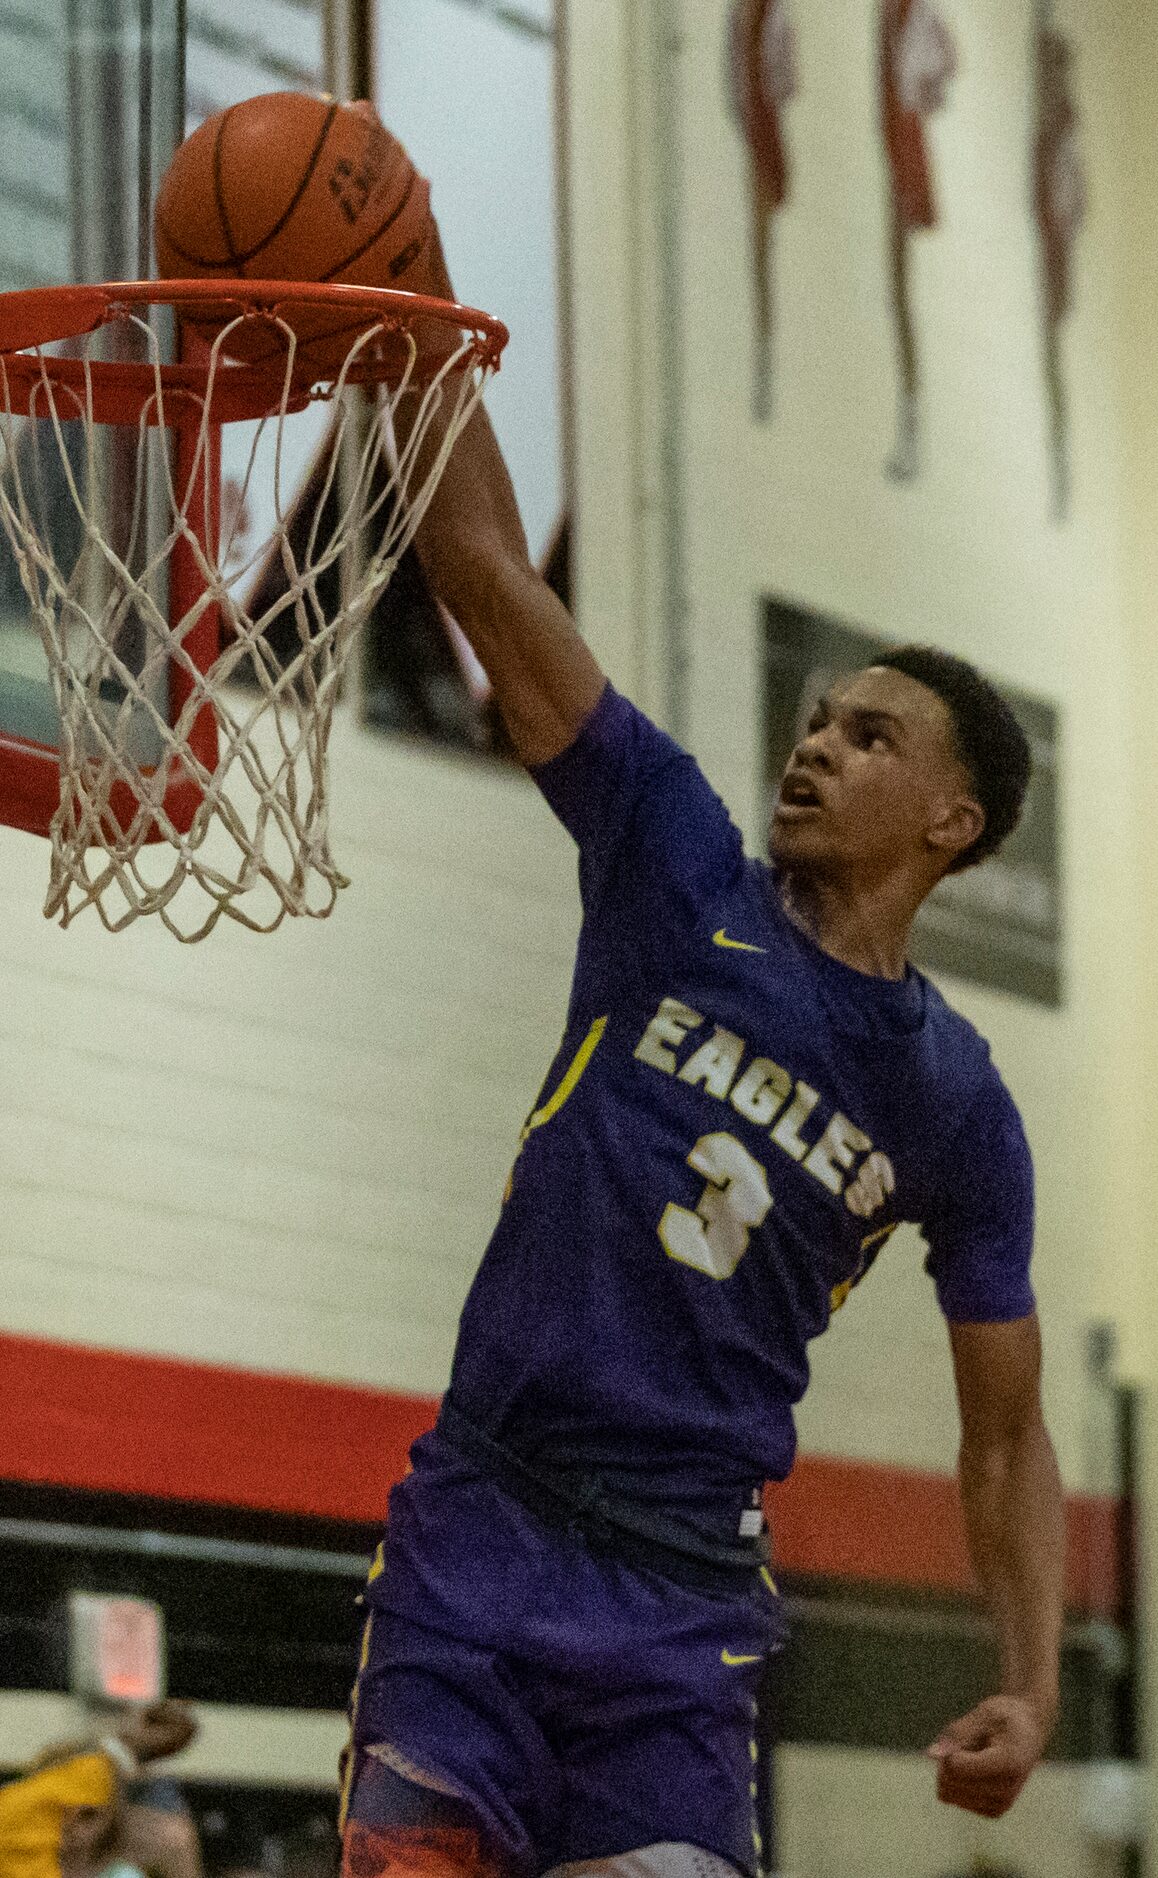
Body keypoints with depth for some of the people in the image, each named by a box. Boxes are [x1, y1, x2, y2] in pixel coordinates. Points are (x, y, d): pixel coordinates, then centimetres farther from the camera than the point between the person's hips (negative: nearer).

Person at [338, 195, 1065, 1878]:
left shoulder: (956, 1108, 6)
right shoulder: (683, 881, 6)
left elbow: (1006, 1441, 11)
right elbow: (488, 571, 0)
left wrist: (1031, 1687, -5)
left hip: (684, 1584, 0)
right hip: (477, 1530, 0)